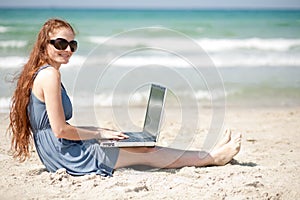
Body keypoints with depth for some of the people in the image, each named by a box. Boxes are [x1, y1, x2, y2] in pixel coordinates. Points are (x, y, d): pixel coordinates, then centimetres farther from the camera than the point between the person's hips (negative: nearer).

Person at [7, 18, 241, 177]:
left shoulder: (37, 73, 12)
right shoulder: (50, 74, -18)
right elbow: (60, 129, -22)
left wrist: (100, 131, 10)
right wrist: (100, 133, -9)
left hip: (59, 157, 10)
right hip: (70, 157, -10)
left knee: (142, 146, 14)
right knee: (146, 154, 0)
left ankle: (211, 154, 21)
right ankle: (213, 157, 13)